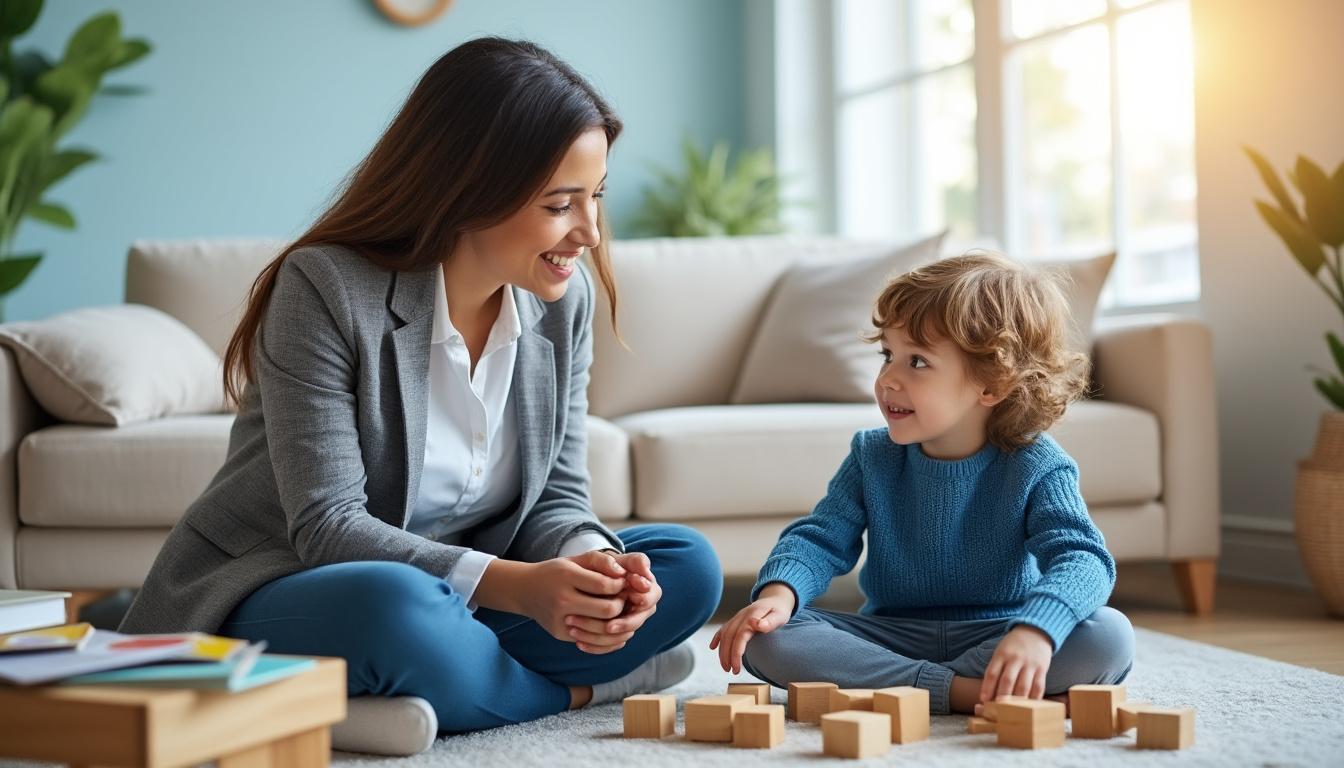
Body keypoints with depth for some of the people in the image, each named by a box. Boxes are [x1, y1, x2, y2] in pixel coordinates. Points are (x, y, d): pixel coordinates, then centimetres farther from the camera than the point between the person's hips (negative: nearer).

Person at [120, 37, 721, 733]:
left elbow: (557, 498, 0)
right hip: (268, 592, -5)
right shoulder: (327, 290, -19)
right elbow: (326, 525, -24)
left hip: (447, 594, 6)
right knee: (394, 603, -39)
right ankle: (572, 688, -9)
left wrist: (593, 564, -25)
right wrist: (515, 585, -35)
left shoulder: (564, 300, -2)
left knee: (687, 566, -8)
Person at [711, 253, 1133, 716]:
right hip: (891, 636, 2)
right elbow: (821, 538, -2)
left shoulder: (1036, 468, -11)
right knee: (767, 637, -22)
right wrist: (779, 592, -27)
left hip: (995, 640, -2)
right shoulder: (873, 457, 2)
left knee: (1109, 636, -31)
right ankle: (955, 690, -30)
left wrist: (1035, 631, -47)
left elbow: (1083, 560, -24)